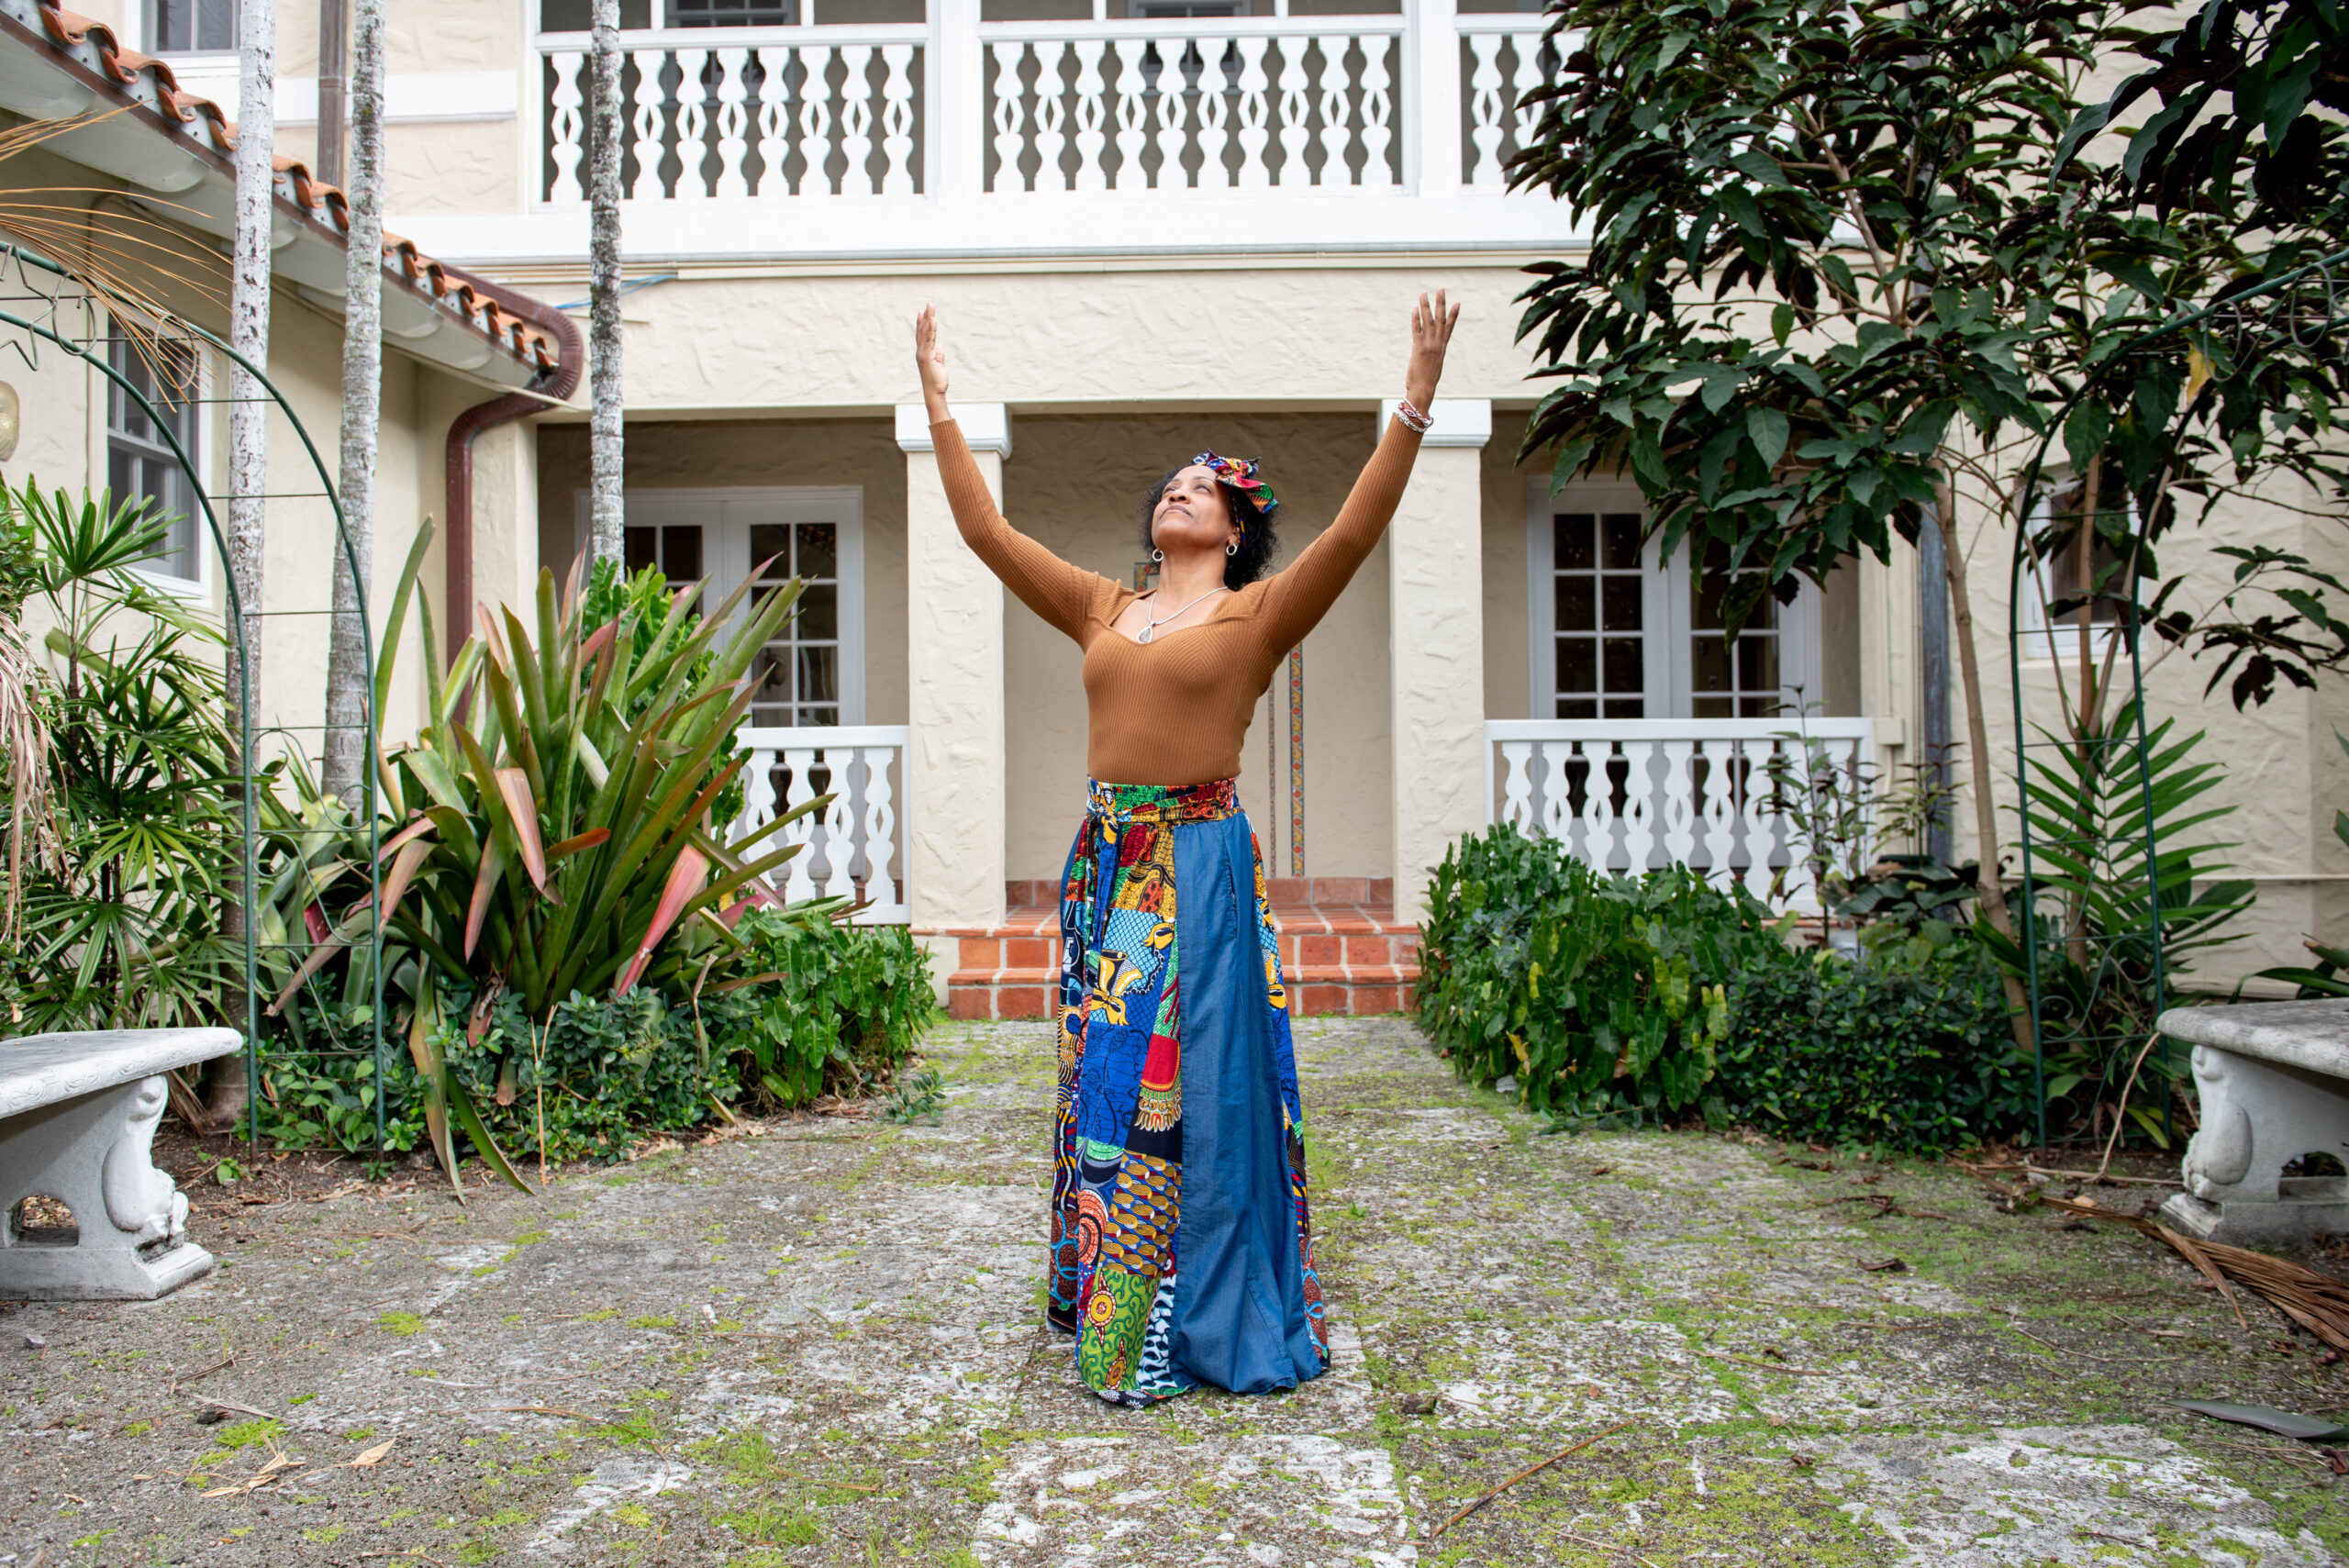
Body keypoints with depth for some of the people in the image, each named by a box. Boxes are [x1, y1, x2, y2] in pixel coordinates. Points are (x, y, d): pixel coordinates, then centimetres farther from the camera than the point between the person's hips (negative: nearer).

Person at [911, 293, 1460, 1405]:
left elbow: (1355, 530, -11)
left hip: (1202, 865, -4)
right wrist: (939, 402, 15)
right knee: (1104, 1082, 10)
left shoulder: (1258, 614, 2)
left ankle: (1202, 1323, 14)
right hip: (1107, 863, 5)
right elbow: (985, 530, 15)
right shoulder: (1102, 607, 14)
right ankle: (1106, 1308, 26)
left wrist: (1415, 398, -17)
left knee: (1198, 1086, 0)